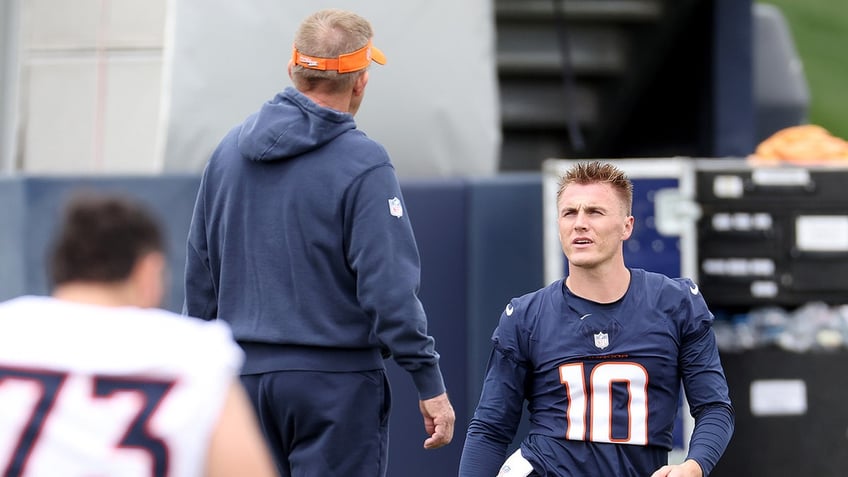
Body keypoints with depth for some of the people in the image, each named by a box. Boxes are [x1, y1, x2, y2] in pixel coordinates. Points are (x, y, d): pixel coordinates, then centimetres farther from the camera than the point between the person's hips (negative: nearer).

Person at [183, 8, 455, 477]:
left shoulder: (229, 150, 9)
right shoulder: (362, 164, -11)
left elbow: (199, 277, 14)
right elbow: (388, 286, -16)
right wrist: (430, 384, -11)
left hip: (245, 378, 6)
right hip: (335, 384, -6)